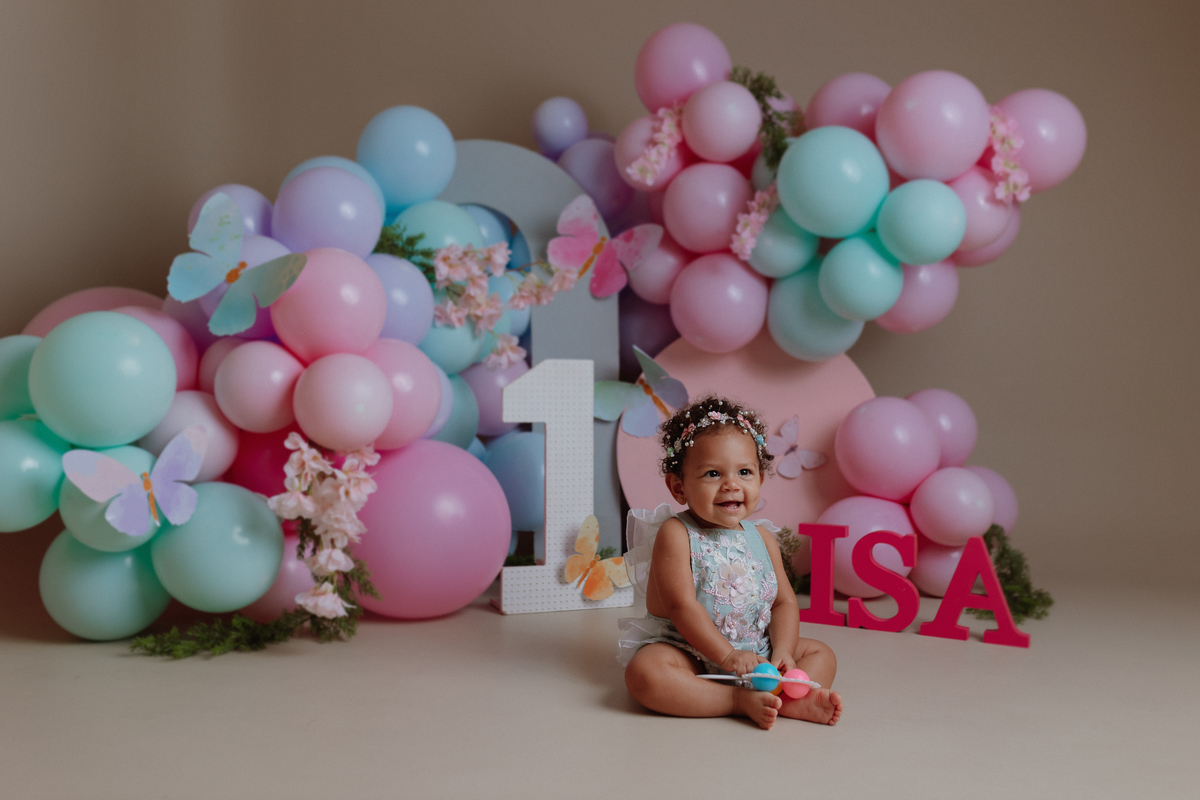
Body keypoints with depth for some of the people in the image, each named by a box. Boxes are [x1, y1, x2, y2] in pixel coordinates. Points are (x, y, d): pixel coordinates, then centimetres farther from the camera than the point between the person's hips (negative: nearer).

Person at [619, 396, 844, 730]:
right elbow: (682, 606, -19)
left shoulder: (762, 540, 5)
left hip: (755, 654, 6)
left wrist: (782, 653, -14)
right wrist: (728, 656, -24)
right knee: (645, 671, -34)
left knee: (821, 653, 0)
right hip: (687, 651, -6)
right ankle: (740, 701, -32)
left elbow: (784, 602, 4)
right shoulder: (676, 535, -13)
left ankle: (789, 699, -29)